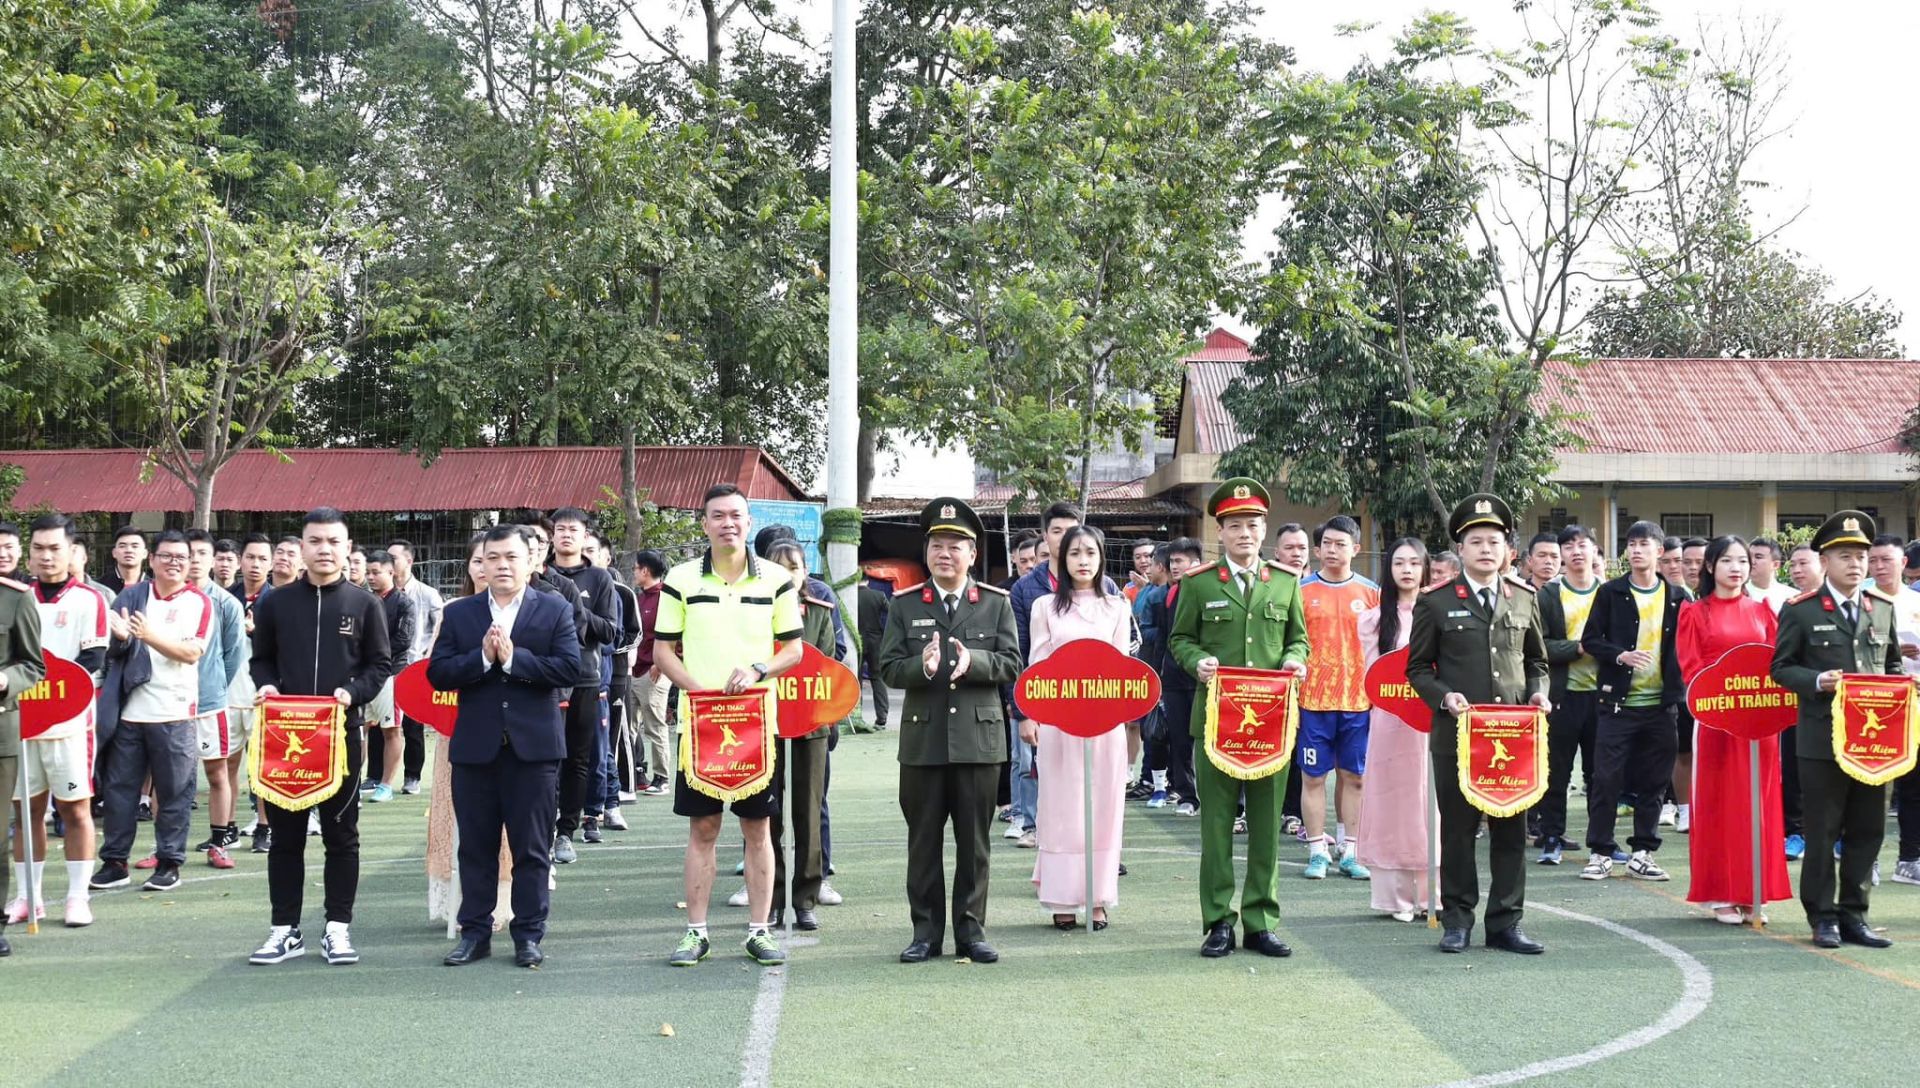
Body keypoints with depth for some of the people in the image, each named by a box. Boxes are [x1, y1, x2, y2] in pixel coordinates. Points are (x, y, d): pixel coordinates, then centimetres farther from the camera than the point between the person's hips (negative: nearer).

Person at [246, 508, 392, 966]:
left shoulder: (364, 603, 4)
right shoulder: (275, 602, 8)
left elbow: (381, 664, 5)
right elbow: (261, 659, 15)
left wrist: (353, 693, -12)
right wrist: (266, 685, -6)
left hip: (341, 731, -1)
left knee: (341, 834, 4)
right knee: (285, 833, 6)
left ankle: (338, 928, 11)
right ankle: (285, 929, 14)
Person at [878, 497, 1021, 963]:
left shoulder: (997, 602, 6)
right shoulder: (905, 604, 6)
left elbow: (1011, 663, 0)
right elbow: (889, 667, 1)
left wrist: (972, 661, -18)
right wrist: (921, 666, -20)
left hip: (979, 737, 0)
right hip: (922, 740, 0)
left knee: (974, 842, 6)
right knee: (924, 841, 6)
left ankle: (970, 932, 15)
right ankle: (926, 932, 14)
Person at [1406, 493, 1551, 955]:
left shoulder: (1524, 598, 12)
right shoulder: (1436, 602, 2)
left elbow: (1536, 659, 21)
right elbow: (1417, 668, 4)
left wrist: (1538, 691, 2)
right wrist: (1444, 696, -13)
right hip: (1457, 732, -3)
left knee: (1511, 830, 5)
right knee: (1458, 829, 3)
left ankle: (1505, 922, 14)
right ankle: (1457, 920, 13)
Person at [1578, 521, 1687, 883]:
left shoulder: (1677, 597, 8)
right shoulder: (1610, 593, 3)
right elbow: (1590, 639, 1)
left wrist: (1677, 689, -4)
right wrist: (1620, 656, -16)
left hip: (1661, 704, 2)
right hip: (1618, 701, -2)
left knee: (1652, 782, 7)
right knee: (1606, 779, -3)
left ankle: (1642, 853, 15)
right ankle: (1600, 853, 4)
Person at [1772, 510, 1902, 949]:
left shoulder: (1883, 607, 11)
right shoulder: (1801, 609, -2)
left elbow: (1892, 662, 20)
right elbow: (1781, 667, -1)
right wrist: (1817, 680, -18)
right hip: (1822, 738, -4)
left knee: (1868, 831, 8)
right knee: (1822, 832, 2)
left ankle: (1853, 915, 19)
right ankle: (1823, 917, 12)